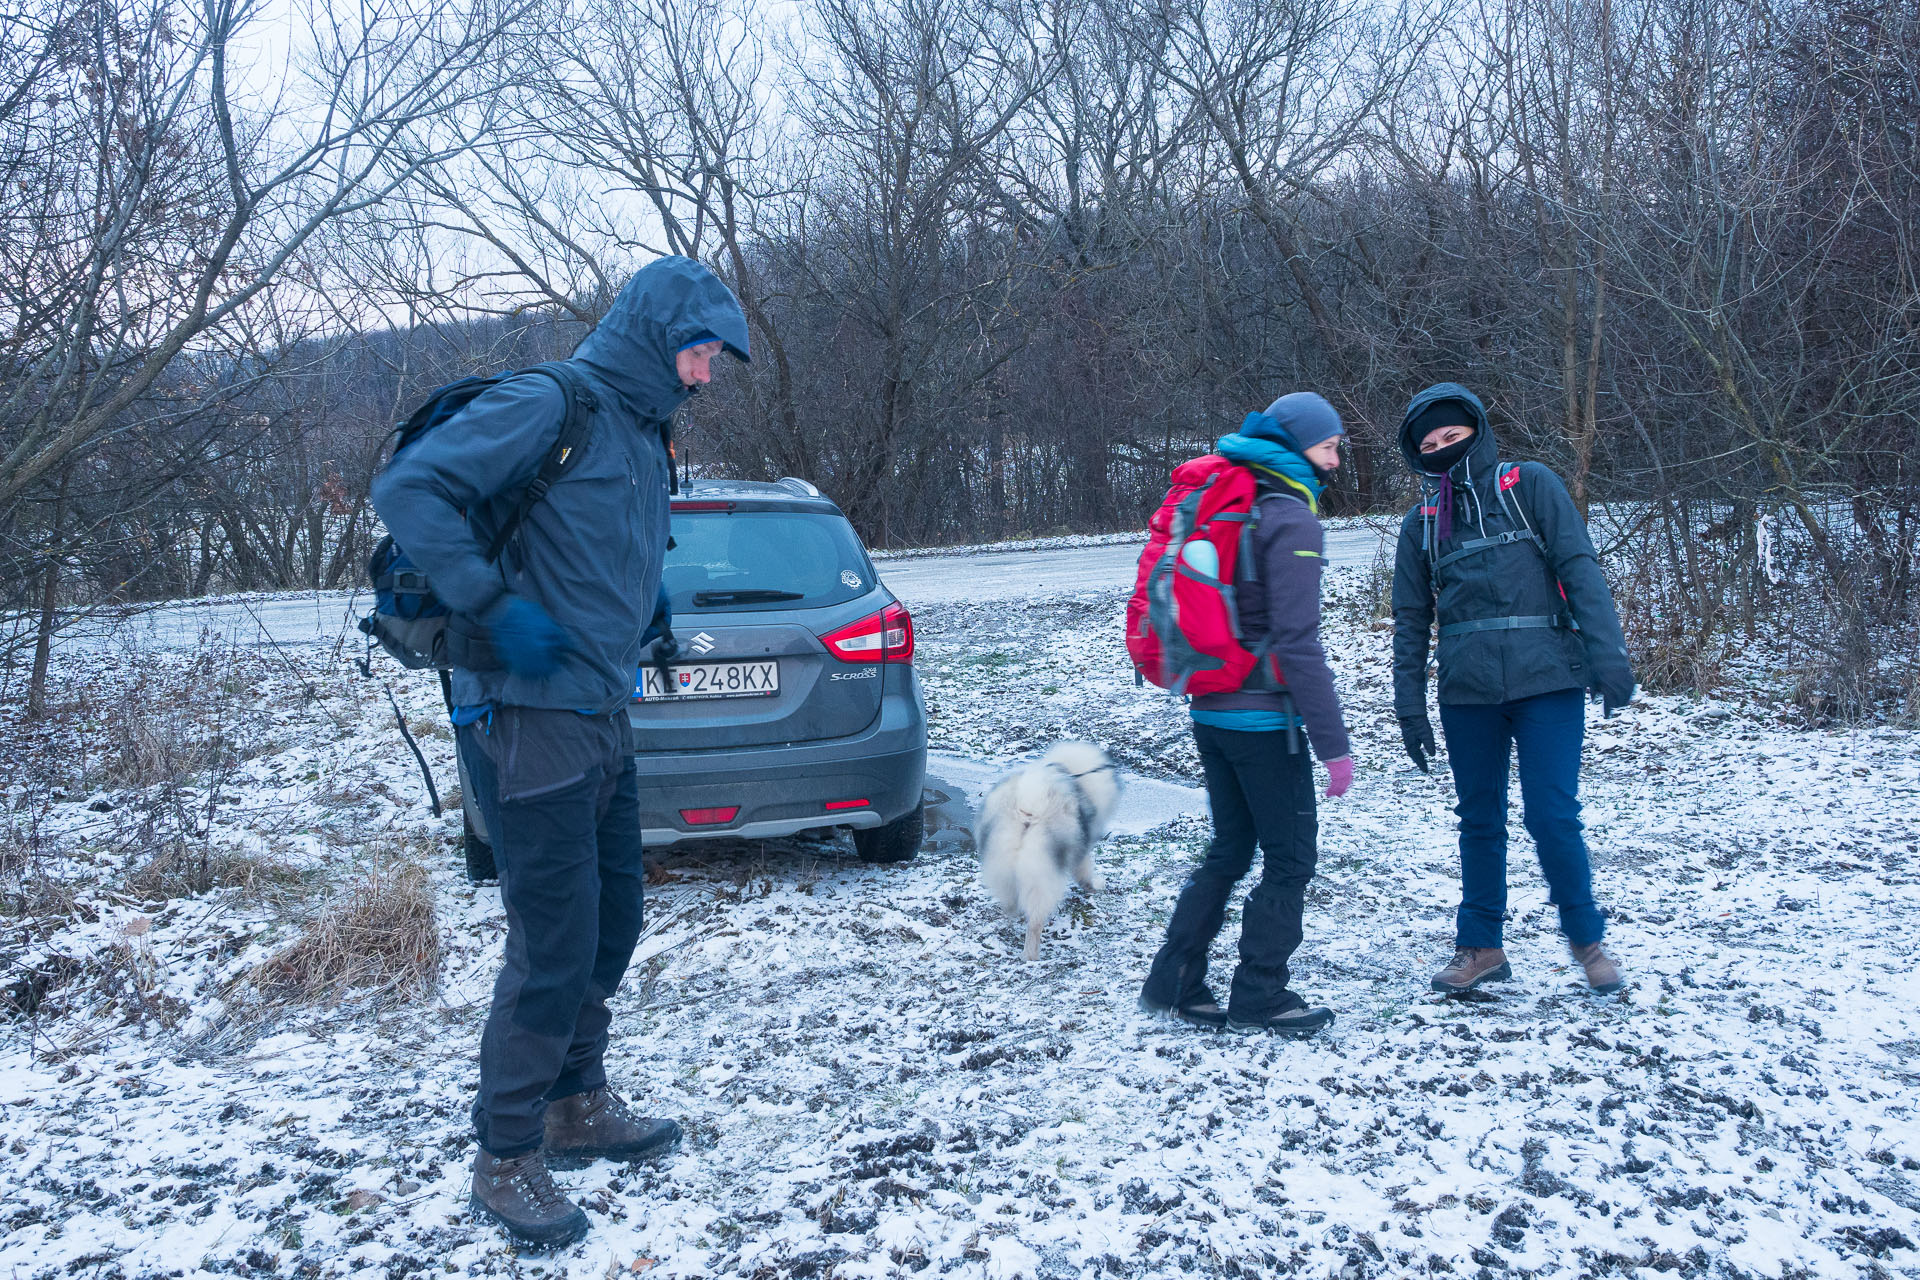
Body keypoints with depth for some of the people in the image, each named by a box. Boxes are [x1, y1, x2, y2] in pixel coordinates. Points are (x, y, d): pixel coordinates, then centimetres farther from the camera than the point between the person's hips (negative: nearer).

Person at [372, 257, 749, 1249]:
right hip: (528, 719, -9)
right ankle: (506, 1161, 12)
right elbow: (407, 488, -20)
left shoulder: (642, 434, 15)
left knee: (611, 925, 17)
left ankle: (579, 1109, 35)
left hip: (602, 717, 9)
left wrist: (645, 615, 12)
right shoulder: (546, 405, -14)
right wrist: (495, 609, -23)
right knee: (555, 945, -4)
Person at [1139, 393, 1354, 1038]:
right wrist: (1334, 742, -18)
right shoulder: (1291, 519, -14)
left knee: (1229, 851, 17)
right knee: (1290, 856, 4)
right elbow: (1298, 641, -20)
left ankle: (1174, 982, 19)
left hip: (1210, 713, 8)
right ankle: (1259, 996, 12)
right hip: (1263, 719, -8)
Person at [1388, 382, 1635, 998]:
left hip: (1547, 682, -3)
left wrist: (1606, 654, -14)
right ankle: (1480, 946, 23)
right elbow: (1410, 622, 14)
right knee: (1479, 822, 10)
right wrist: (1409, 708, 8)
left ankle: (1586, 937, 17)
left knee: (1552, 816, -5)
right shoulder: (1421, 523, 12)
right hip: (1467, 694, 3)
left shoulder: (1531, 486, 3)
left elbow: (1579, 569, -4)